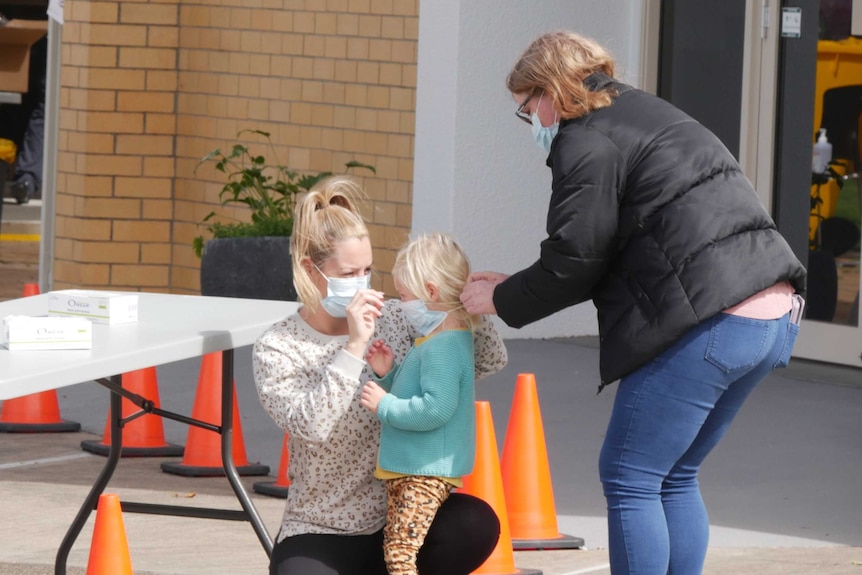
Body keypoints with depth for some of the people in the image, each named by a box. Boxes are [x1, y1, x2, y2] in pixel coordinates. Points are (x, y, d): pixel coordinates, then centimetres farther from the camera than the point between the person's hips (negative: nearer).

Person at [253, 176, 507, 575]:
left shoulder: (395, 320, 3)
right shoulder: (277, 350, -8)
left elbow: (489, 360, 3)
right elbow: (310, 426, -25)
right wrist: (355, 345, -30)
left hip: (397, 521, 3)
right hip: (319, 538, -3)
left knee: (476, 524, -27)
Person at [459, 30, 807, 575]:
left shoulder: (586, 142, -4)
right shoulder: (645, 114, 26)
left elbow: (574, 262, -5)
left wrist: (501, 300, 12)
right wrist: (516, 286, 29)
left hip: (708, 325, -10)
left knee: (629, 480, 0)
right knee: (675, 477, 19)